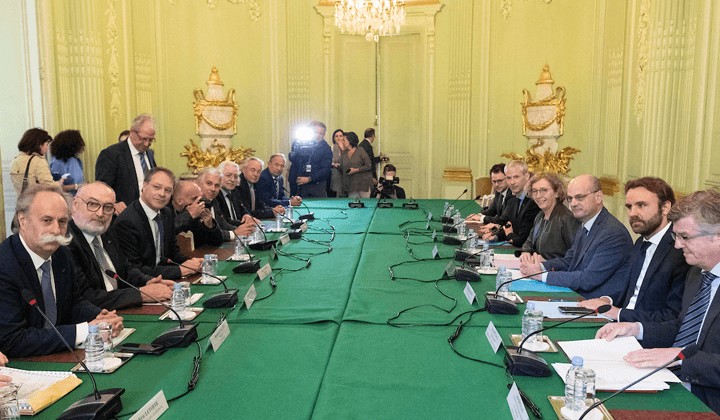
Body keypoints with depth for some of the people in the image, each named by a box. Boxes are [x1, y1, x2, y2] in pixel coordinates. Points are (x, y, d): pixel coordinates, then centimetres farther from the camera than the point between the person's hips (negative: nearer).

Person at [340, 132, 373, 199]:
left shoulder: (361, 151, -3)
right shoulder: (344, 155, 13)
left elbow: (368, 166, -7)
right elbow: (342, 168, 16)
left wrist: (356, 170, -14)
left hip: (363, 183, -4)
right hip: (351, 185, 5)